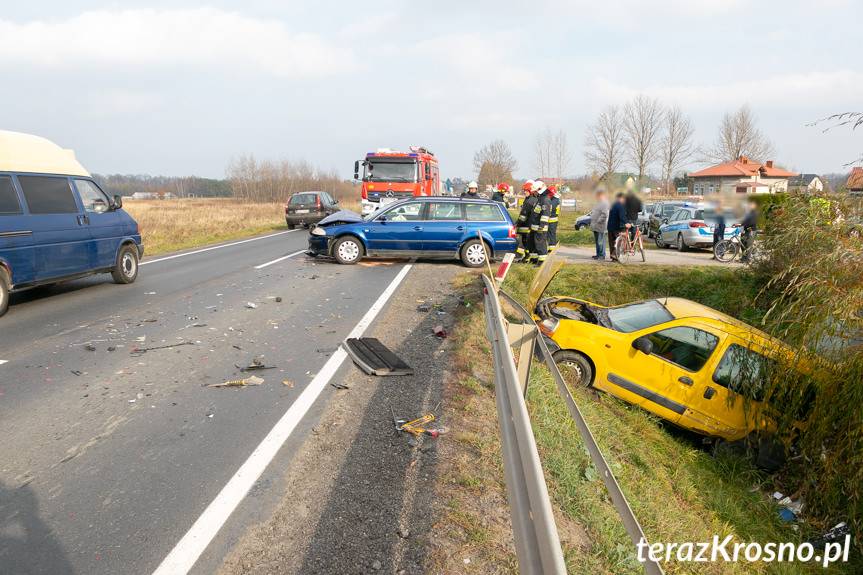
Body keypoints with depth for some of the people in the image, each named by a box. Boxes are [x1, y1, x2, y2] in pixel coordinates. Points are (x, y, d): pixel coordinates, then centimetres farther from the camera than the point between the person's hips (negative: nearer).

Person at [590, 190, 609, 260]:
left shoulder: (604, 203, -14)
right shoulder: (598, 203, 19)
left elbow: (604, 215, -23)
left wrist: (598, 221, -20)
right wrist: (592, 221, 20)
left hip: (600, 226, -10)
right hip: (595, 226, 10)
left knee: (600, 241, -8)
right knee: (597, 241, 14)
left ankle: (602, 255, -4)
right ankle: (598, 254, 21)